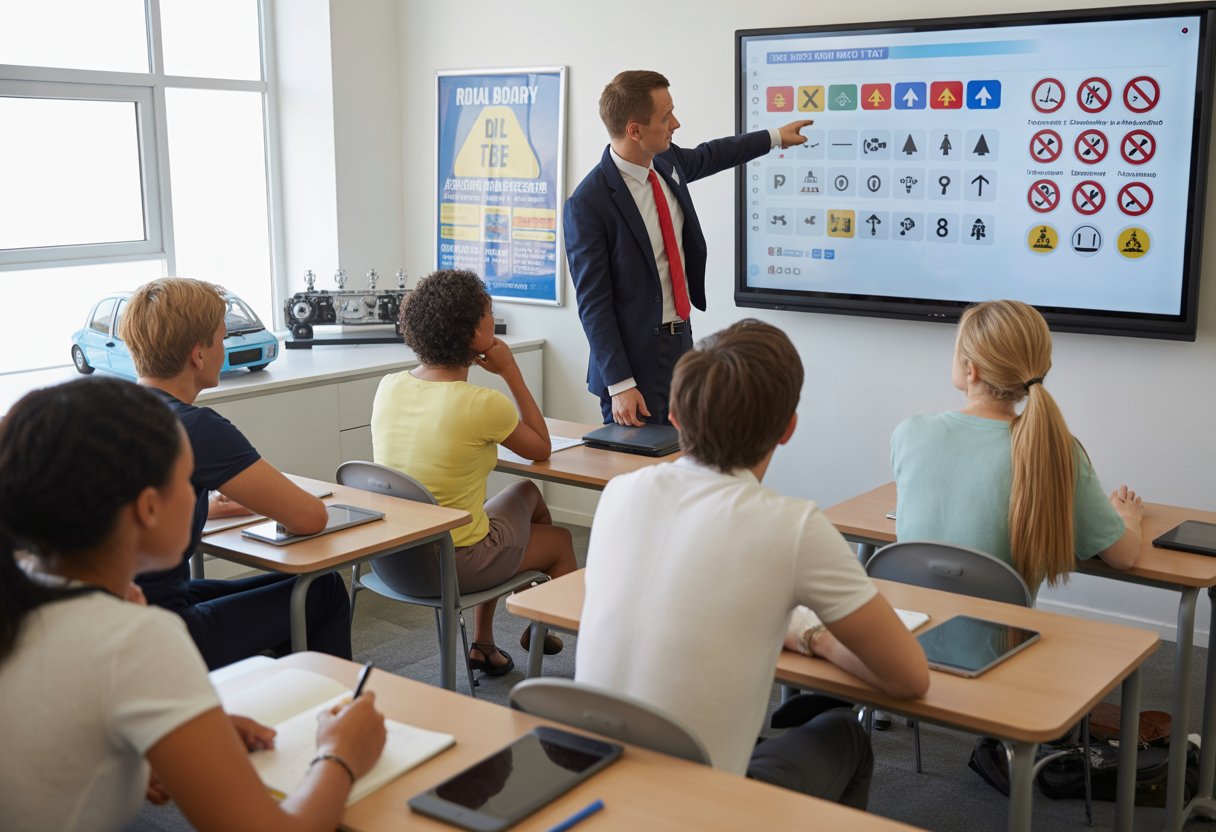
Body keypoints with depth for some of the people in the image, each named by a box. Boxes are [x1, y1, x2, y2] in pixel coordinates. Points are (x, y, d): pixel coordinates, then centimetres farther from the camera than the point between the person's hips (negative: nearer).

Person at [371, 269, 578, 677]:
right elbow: (542, 448, -4)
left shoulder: (388, 387, -6)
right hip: (455, 564, -6)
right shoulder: (484, 404, -23)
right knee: (561, 541, 22)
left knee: (526, 492, 29)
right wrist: (511, 372, -4)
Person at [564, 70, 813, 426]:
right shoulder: (588, 204, -19)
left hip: (683, 342, 7)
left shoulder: (666, 162, 2)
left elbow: (707, 156, 27)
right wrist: (619, 385, -19)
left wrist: (774, 136, 38)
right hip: (636, 358, -7)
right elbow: (593, 303, -17)